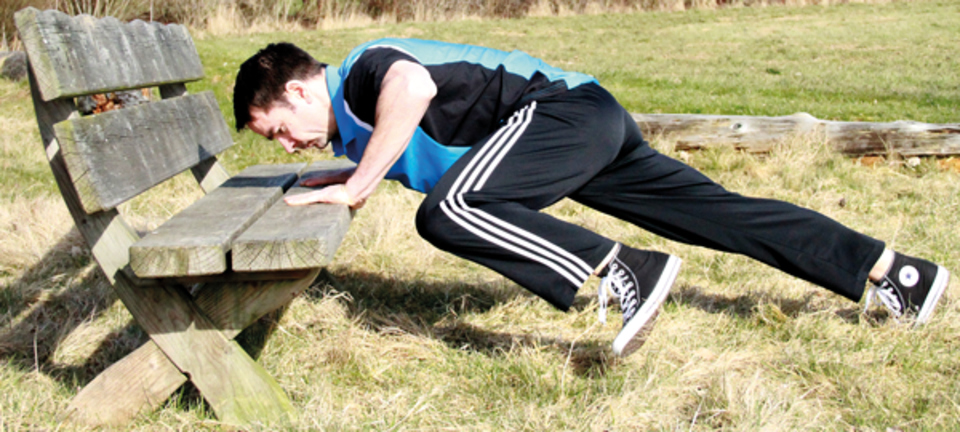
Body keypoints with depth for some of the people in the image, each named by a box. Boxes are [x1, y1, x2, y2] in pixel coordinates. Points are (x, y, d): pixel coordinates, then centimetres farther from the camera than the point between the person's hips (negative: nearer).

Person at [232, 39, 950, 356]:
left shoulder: (362, 73, -11)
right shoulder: (357, 121, 18)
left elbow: (411, 85, -37)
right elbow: (426, 153, 37)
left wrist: (359, 184, -27)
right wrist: (355, 175, 23)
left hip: (564, 106, -10)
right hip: (593, 128, 10)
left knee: (449, 211, -25)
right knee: (715, 210, 10)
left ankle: (624, 273, -24)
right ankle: (890, 270, 17)